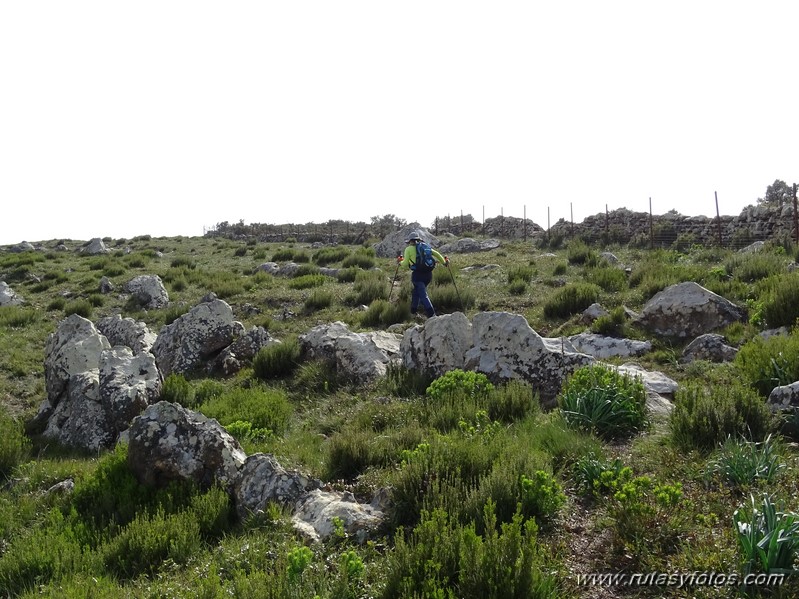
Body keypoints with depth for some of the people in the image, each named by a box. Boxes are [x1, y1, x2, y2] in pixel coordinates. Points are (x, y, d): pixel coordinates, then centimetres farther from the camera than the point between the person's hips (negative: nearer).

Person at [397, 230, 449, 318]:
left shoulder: (409, 249, 2)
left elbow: (406, 263, 0)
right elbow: (436, 254, 10)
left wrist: (400, 261, 21)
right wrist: (444, 262, 20)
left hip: (417, 274, -5)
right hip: (428, 274, 5)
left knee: (423, 295, -8)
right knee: (416, 291, 25)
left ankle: (431, 315, -21)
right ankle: (413, 311, 30)